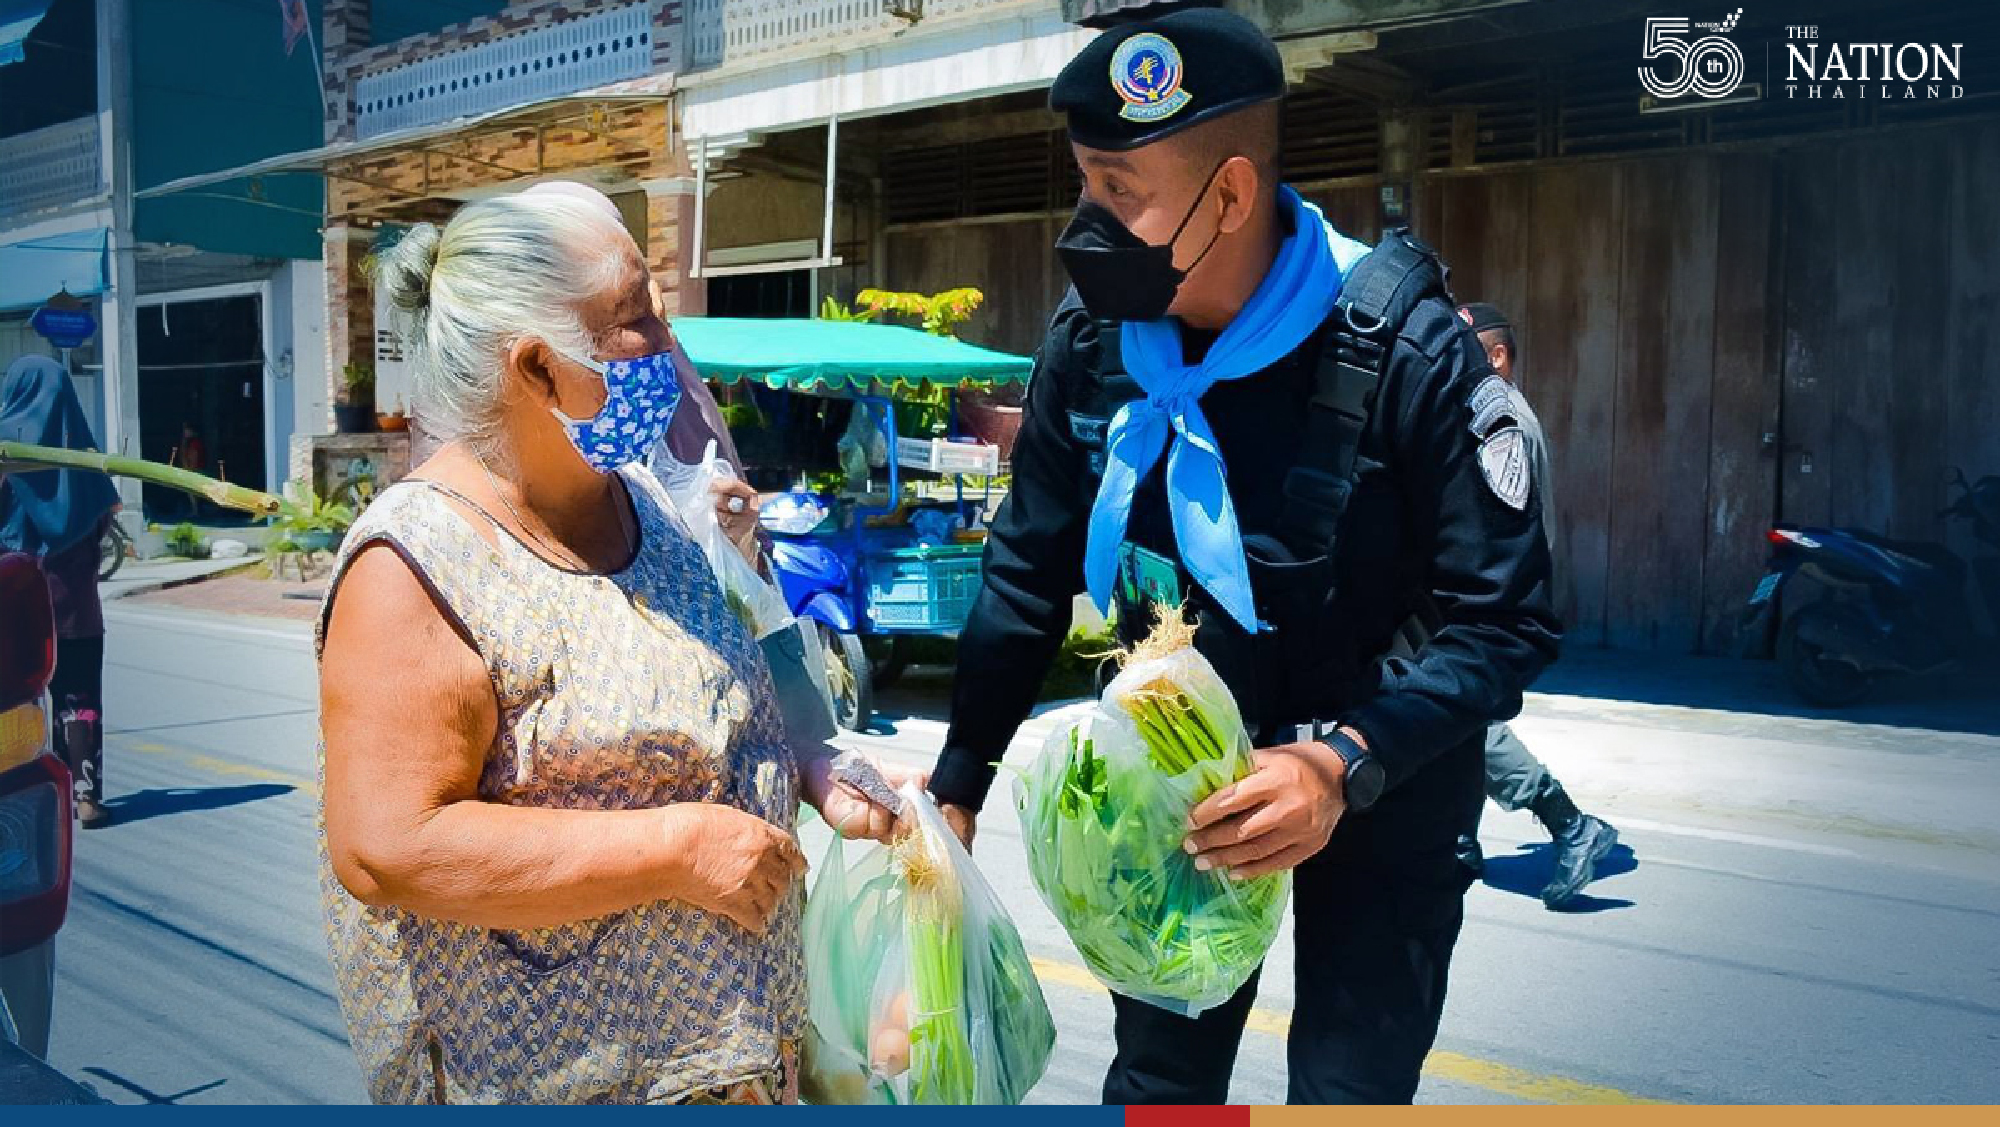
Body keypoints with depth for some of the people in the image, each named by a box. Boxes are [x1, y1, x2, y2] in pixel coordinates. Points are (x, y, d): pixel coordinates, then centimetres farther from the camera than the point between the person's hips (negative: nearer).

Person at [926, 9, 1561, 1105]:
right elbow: (1030, 574, -2)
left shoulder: (1401, 349, -26)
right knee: (1157, 1077, 15)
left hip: (1378, 783, -3)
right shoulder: (1091, 337, -12)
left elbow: (1506, 622, -22)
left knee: (1348, 1086, 3)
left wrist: (1345, 764, -37)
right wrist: (956, 785, -1)